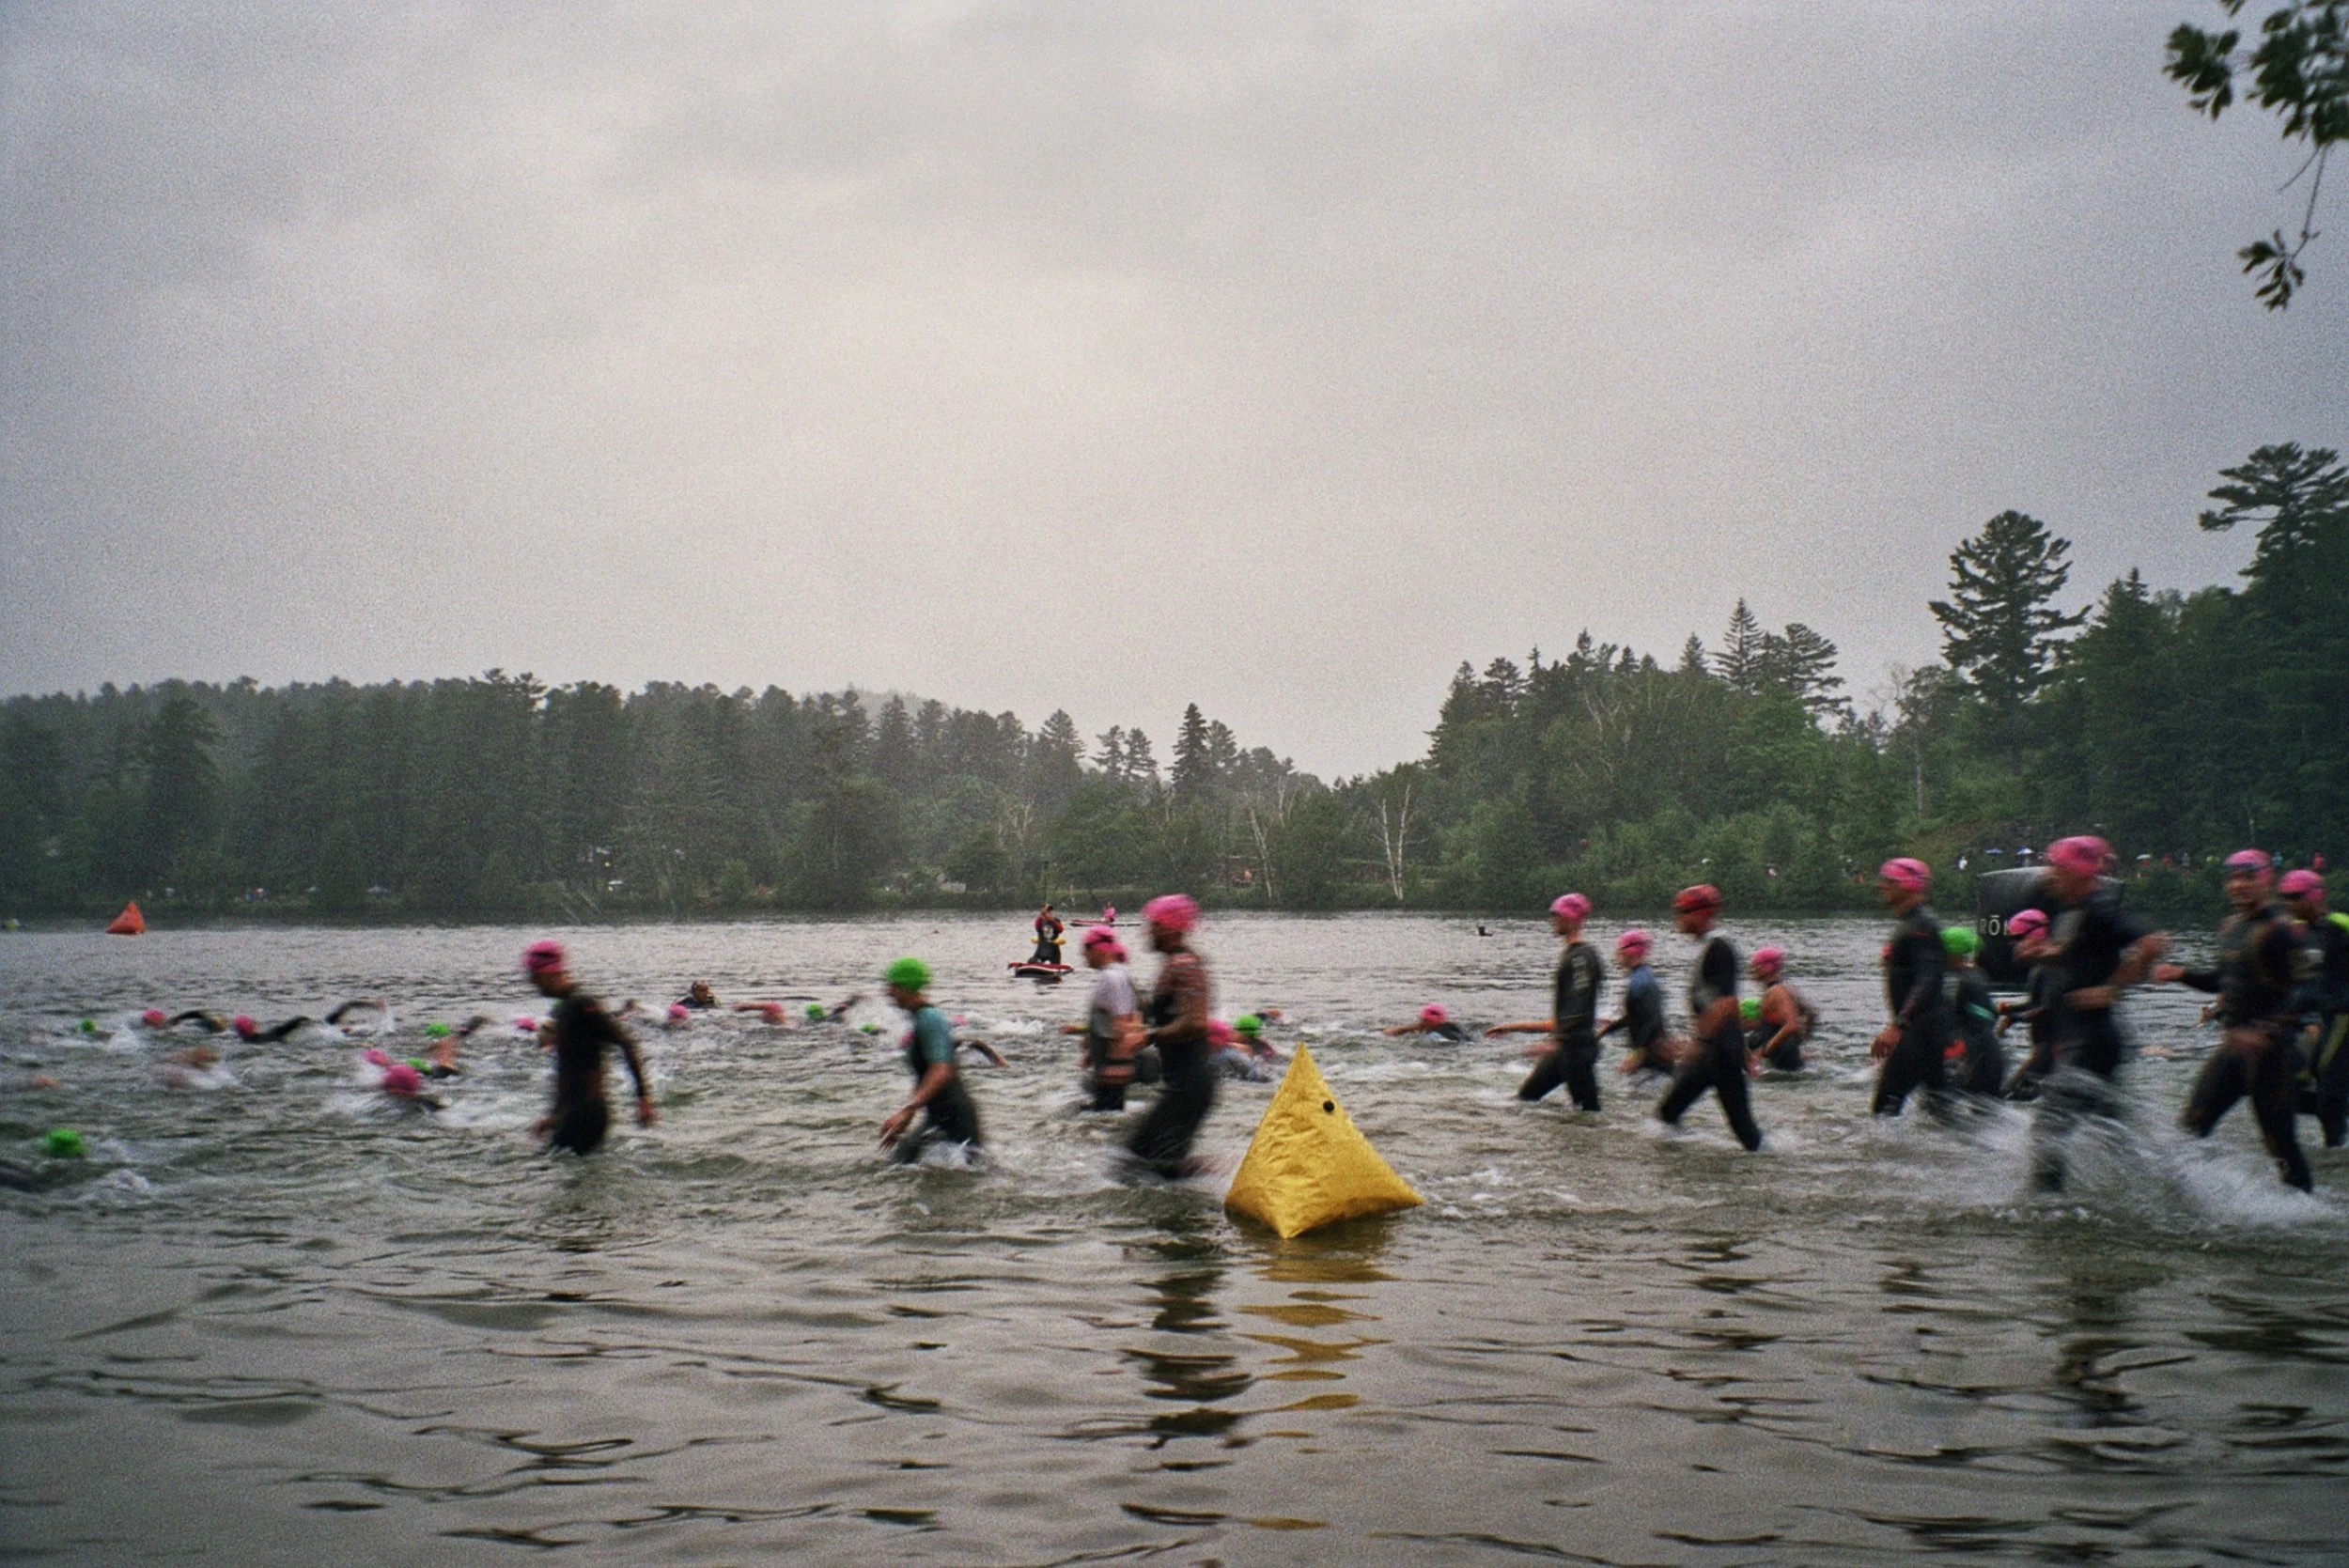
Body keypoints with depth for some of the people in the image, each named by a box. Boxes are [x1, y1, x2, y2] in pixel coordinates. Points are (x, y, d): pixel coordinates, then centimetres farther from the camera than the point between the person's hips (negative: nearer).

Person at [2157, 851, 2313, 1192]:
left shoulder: (2281, 930, -12)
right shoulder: (2230, 927, 13)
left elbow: (2301, 990, -19)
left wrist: (2266, 1031, -29)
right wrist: (2182, 974, 8)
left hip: (2270, 1048, -7)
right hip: (2233, 1045, 7)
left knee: (2279, 1136, -1)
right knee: (2192, 1123, 3)